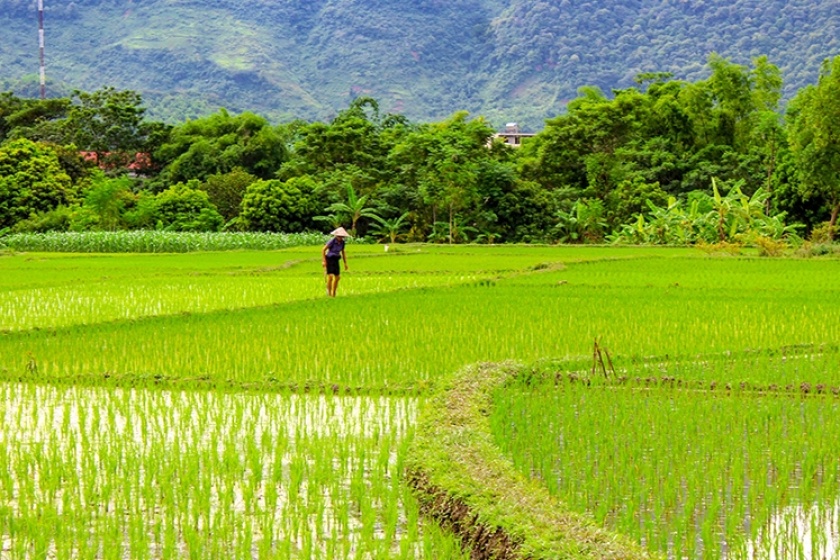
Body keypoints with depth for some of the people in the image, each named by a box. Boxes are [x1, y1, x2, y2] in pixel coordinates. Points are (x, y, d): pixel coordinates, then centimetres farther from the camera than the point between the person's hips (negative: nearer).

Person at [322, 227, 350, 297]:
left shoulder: (342, 242, 2)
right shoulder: (332, 241, -17)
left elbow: (343, 252, 15)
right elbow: (323, 250, -14)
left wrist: (345, 263, 14)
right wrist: (324, 260, -19)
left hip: (336, 260, 6)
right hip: (329, 259, -6)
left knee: (337, 277, 5)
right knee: (330, 276, -18)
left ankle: (333, 293, 16)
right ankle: (328, 291, -3)